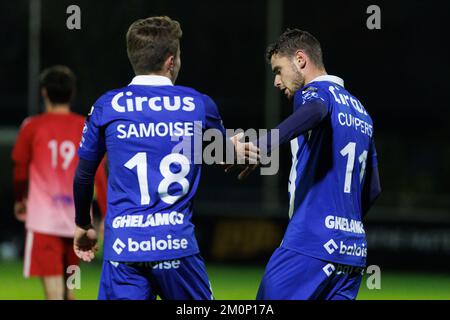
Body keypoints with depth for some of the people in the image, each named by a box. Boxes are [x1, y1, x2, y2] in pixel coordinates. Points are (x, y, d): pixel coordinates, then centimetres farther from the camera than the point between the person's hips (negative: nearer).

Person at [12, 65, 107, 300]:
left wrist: (19, 200, 25)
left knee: (54, 292, -9)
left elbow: (20, 171, 5)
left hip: (43, 219, -3)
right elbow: (99, 176, -1)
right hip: (77, 221, 3)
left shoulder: (32, 127, -2)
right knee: (68, 289, 18)